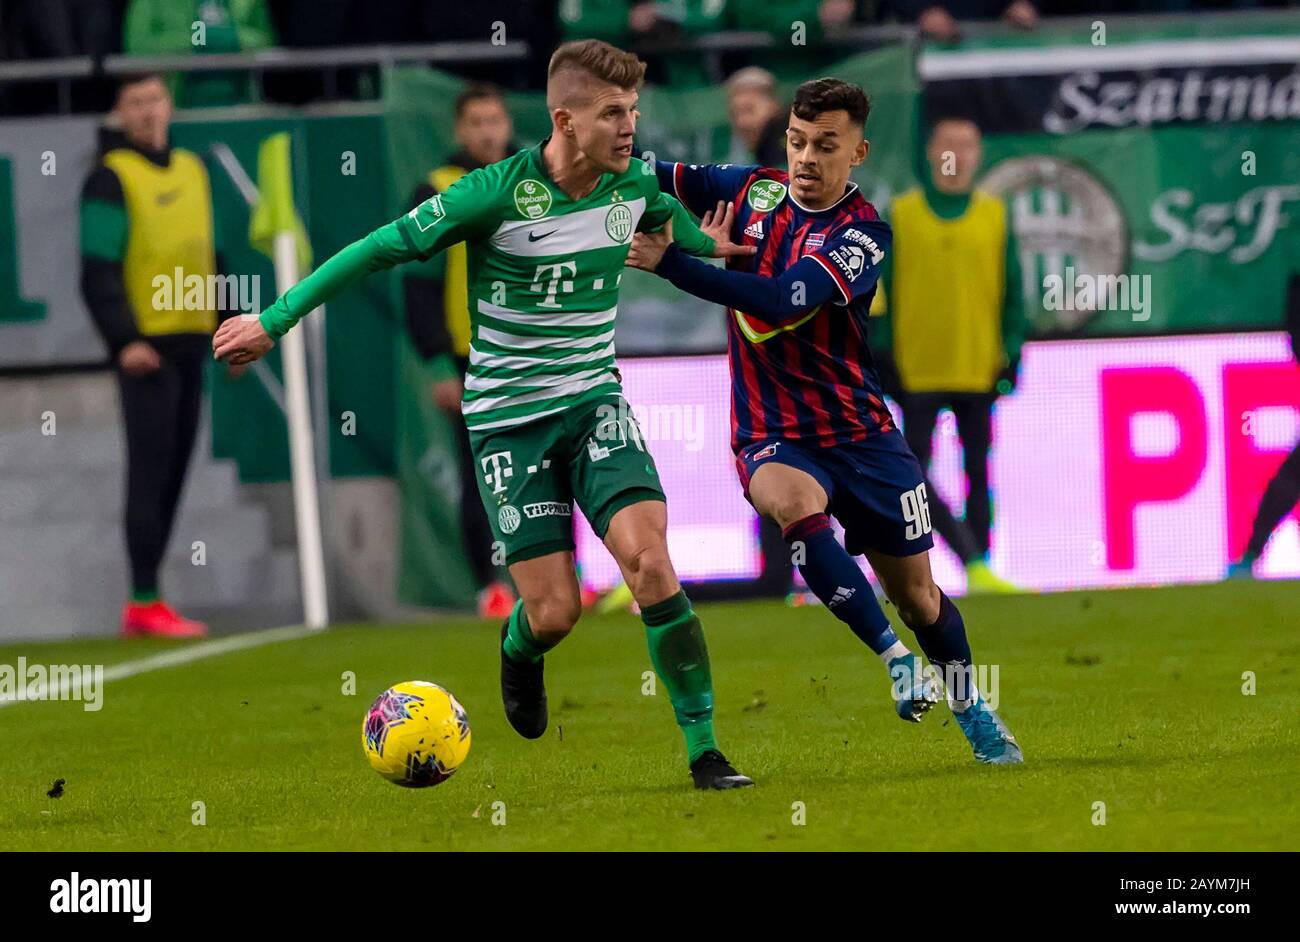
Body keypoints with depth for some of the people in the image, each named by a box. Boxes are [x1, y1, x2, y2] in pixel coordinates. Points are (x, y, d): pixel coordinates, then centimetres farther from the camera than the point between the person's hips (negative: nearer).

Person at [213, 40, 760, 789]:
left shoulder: (637, 184, -4)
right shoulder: (499, 194, -18)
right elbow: (383, 249, -12)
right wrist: (274, 322, -9)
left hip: (595, 401, 3)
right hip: (509, 417, -3)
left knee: (650, 558, -19)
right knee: (554, 611, -6)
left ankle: (704, 749, -11)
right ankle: (518, 653, 34)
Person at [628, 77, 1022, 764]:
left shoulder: (864, 234, -14)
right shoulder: (751, 190, -1)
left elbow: (783, 299, -28)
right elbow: (656, 176, 10)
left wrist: (670, 263, -34)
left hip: (859, 430, -1)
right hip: (772, 436, 1)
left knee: (916, 594, 7)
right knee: (797, 505, -35)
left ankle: (971, 708, 35)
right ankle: (893, 655, -23)